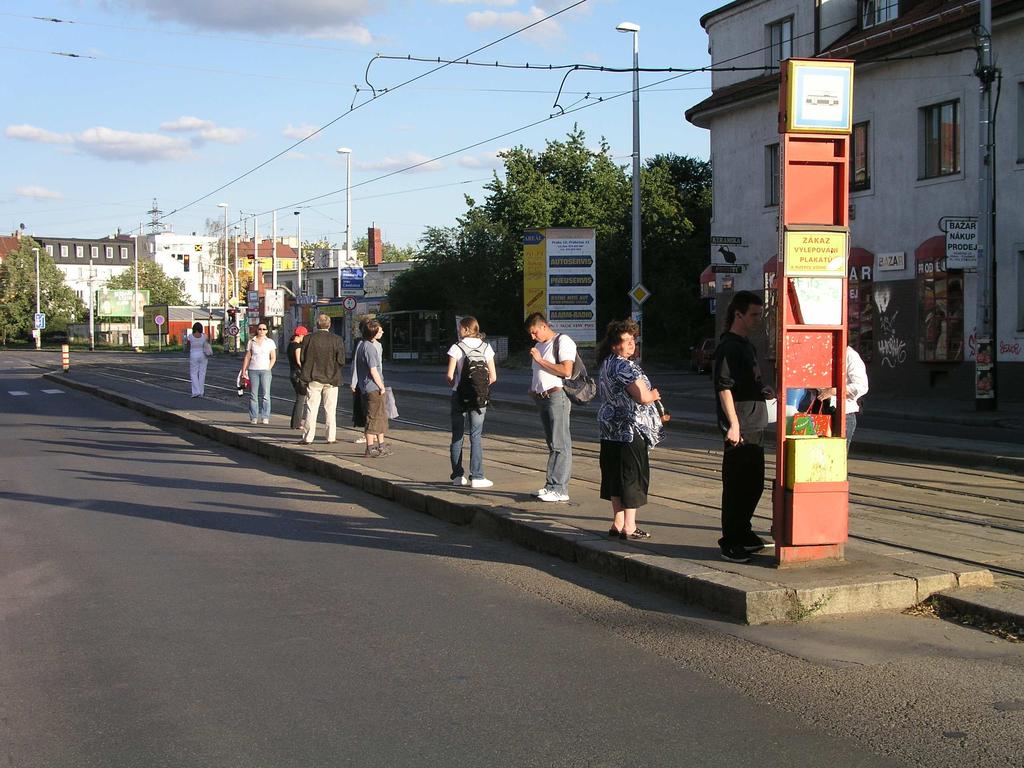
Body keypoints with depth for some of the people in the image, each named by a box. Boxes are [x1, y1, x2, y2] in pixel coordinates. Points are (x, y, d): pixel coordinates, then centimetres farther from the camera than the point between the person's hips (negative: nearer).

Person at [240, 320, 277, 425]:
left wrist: (269, 369, -4)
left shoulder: (270, 342, 8)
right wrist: (243, 371, 5)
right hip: (253, 370, 1)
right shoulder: (251, 342, 10)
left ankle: (265, 417, -7)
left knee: (265, 394, -8)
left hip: (265, 370, -1)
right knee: (253, 395, 0)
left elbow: (273, 358, 7)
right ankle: (253, 418, 4)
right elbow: (247, 357, 11)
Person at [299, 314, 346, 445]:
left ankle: (308, 437, 5)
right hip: (331, 379, 0)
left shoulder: (309, 338, -5)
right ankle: (331, 437, 8)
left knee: (311, 409, 5)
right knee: (330, 409, 7)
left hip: (313, 379, 0)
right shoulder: (337, 339, -6)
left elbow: (302, 358, -2)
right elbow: (341, 361, -7)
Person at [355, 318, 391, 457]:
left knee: (381, 416, 18)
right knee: (373, 417, -5)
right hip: (373, 388, -10)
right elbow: (373, 371, -20)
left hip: (367, 387, 10)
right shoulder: (369, 347, -19)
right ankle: (370, 448, -1)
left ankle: (381, 445, 27)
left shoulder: (364, 345, 13)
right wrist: (382, 387, -11)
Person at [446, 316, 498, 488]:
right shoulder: (486, 348, 2)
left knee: (457, 436, 9)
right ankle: (476, 477, -2)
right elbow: (493, 377, 0)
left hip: (459, 396, -1)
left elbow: (450, 375, -10)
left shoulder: (456, 348, -7)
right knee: (476, 436, 4)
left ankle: (458, 475, 13)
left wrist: (454, 386, 10)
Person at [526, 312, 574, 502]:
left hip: (557, 395, -9)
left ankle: (560, 489, -11)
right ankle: (551, 486, 10)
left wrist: (540, 360, -15)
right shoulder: (539, 345, 21)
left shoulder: (562, 341, -7)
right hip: (542, 399, 9)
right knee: (552, 444, 9)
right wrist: (533, 388, 17)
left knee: (560, 444, -9)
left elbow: (566, 370, -19)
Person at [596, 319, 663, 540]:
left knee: (616, 475, 13)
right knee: (632, 475, -2)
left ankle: (618, 523, 19)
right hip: (630, 430, -9)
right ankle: (629, 527, 1)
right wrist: (654, 395, 0)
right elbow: (642, 397, -24)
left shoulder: (605, 365, 13)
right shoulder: (625, 366, -18)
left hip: (610, 429, 9)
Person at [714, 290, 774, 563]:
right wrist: (733, 424, -24)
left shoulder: (747, 345, 18)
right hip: (739, 429, -10)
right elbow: (724, 387, -20)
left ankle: (742, 533, 27)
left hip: (755, 426, 10)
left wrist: (766, 392, 17)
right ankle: (730, 543, 0)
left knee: (754, 484, 15)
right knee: (737, 487, -5)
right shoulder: (728, 346, -12)